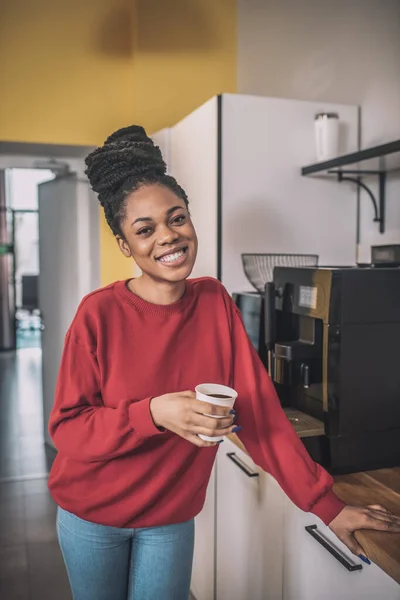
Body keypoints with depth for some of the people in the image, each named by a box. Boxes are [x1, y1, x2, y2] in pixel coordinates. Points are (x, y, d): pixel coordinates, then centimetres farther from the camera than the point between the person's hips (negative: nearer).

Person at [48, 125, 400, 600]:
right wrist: (153, 414, -33)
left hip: (171, 517, 1)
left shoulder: (214, 302, -10)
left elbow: (258, 408, -10)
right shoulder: (100, 313, -18)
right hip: (91, 516, -1)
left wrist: (325, 503, -13)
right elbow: (66, 428, -16)